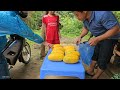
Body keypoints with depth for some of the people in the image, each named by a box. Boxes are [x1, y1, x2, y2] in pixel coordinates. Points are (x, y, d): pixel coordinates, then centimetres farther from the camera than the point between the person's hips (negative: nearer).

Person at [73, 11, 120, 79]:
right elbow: (86, 28, 7)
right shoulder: (85, 18, -13)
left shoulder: (102, 14, -38)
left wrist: (97, 39, -38)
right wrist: (80, 37, -12)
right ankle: (90, 71, 35)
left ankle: (95, 77, 17)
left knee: (103, 60, -2)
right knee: (94, 54, 17)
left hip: (110, 37, -7)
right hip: (98, 37, 7)